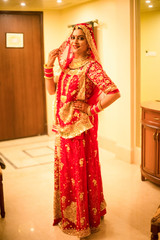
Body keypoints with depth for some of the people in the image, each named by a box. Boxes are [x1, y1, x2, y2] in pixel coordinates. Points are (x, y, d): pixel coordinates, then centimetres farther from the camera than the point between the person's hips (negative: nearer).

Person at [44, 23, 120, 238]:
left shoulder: (91, 66, -14)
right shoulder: (68, 64, 10)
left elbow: (114, 93, -24)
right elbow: (52, 90, 10)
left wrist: (93, 109, -15)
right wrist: (49, 65, 1)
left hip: (81, 127, -8)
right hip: (64, 126, 8)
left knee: (82, 171, 4)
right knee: (65, 170, 17)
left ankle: (85, 221, 23)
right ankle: (68, 215, 37)